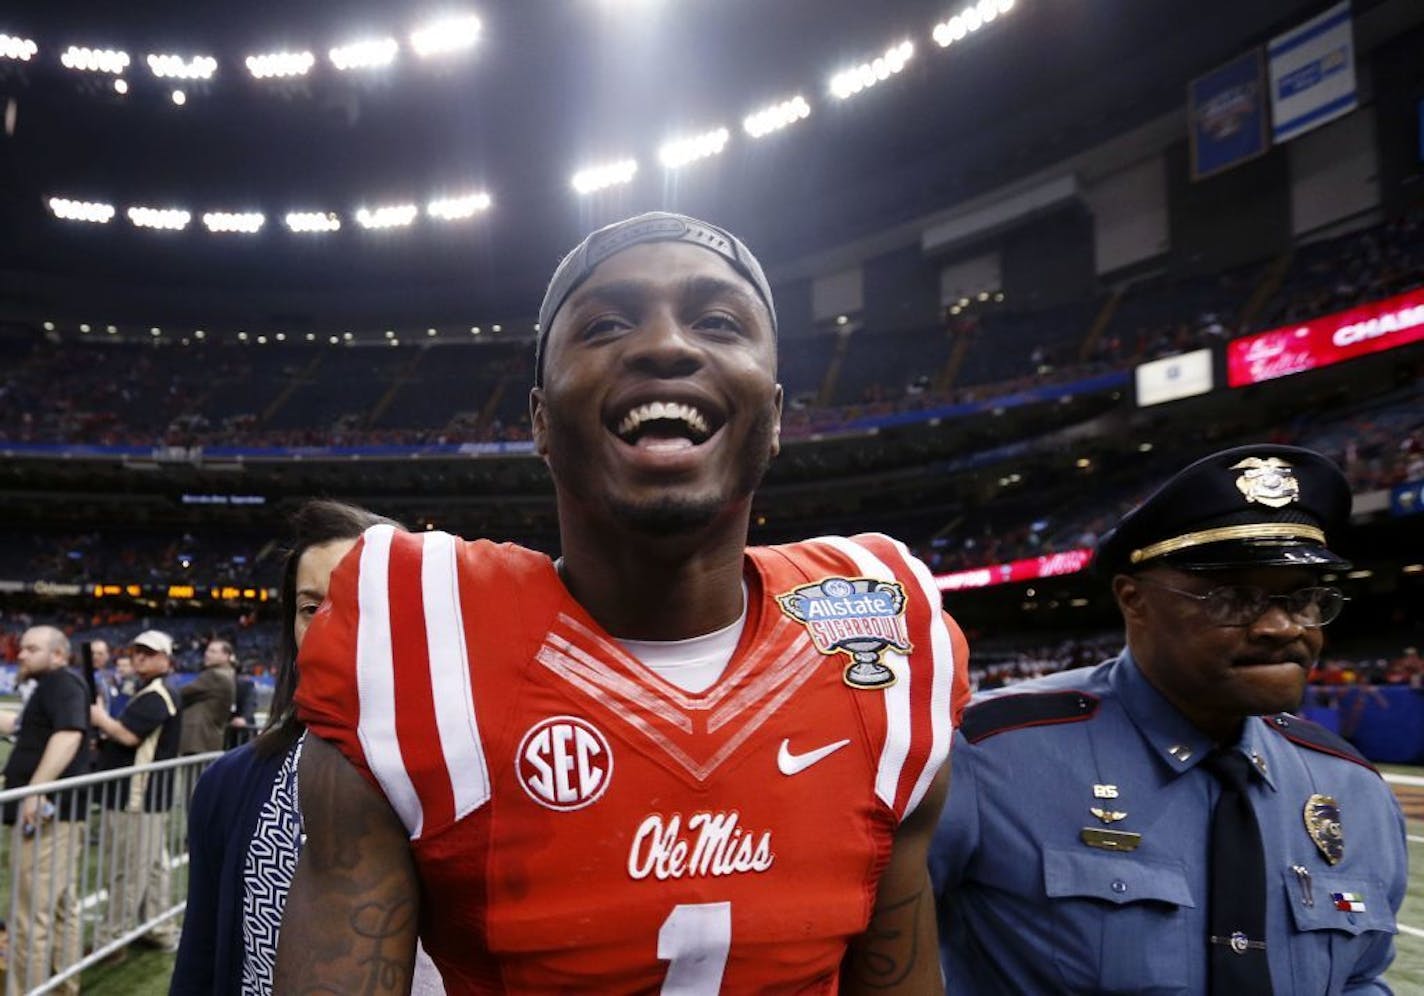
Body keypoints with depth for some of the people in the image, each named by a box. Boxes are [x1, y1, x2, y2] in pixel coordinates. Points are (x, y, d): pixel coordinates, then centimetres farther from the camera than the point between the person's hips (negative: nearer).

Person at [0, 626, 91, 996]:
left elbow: (69, 734, -29)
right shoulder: (51, 687, 18)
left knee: (32, 912, -5)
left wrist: (35, 791, -32)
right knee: (60, 905, 18)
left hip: (47, 811, -11)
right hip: (56, 810, 11)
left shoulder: (62, 683, -14)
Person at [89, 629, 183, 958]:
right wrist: (104, 737, 8)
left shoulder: (155, 696, -16)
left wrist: (101, 719, -9)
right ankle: (160, 930, 24)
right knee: (153, 865, 16)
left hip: (137, 795, -11)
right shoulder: (151, 693, 18)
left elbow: (128, 735, -25)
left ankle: (112, 938, 4)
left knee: (127, 869, -3)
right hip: (147, 793, 11)